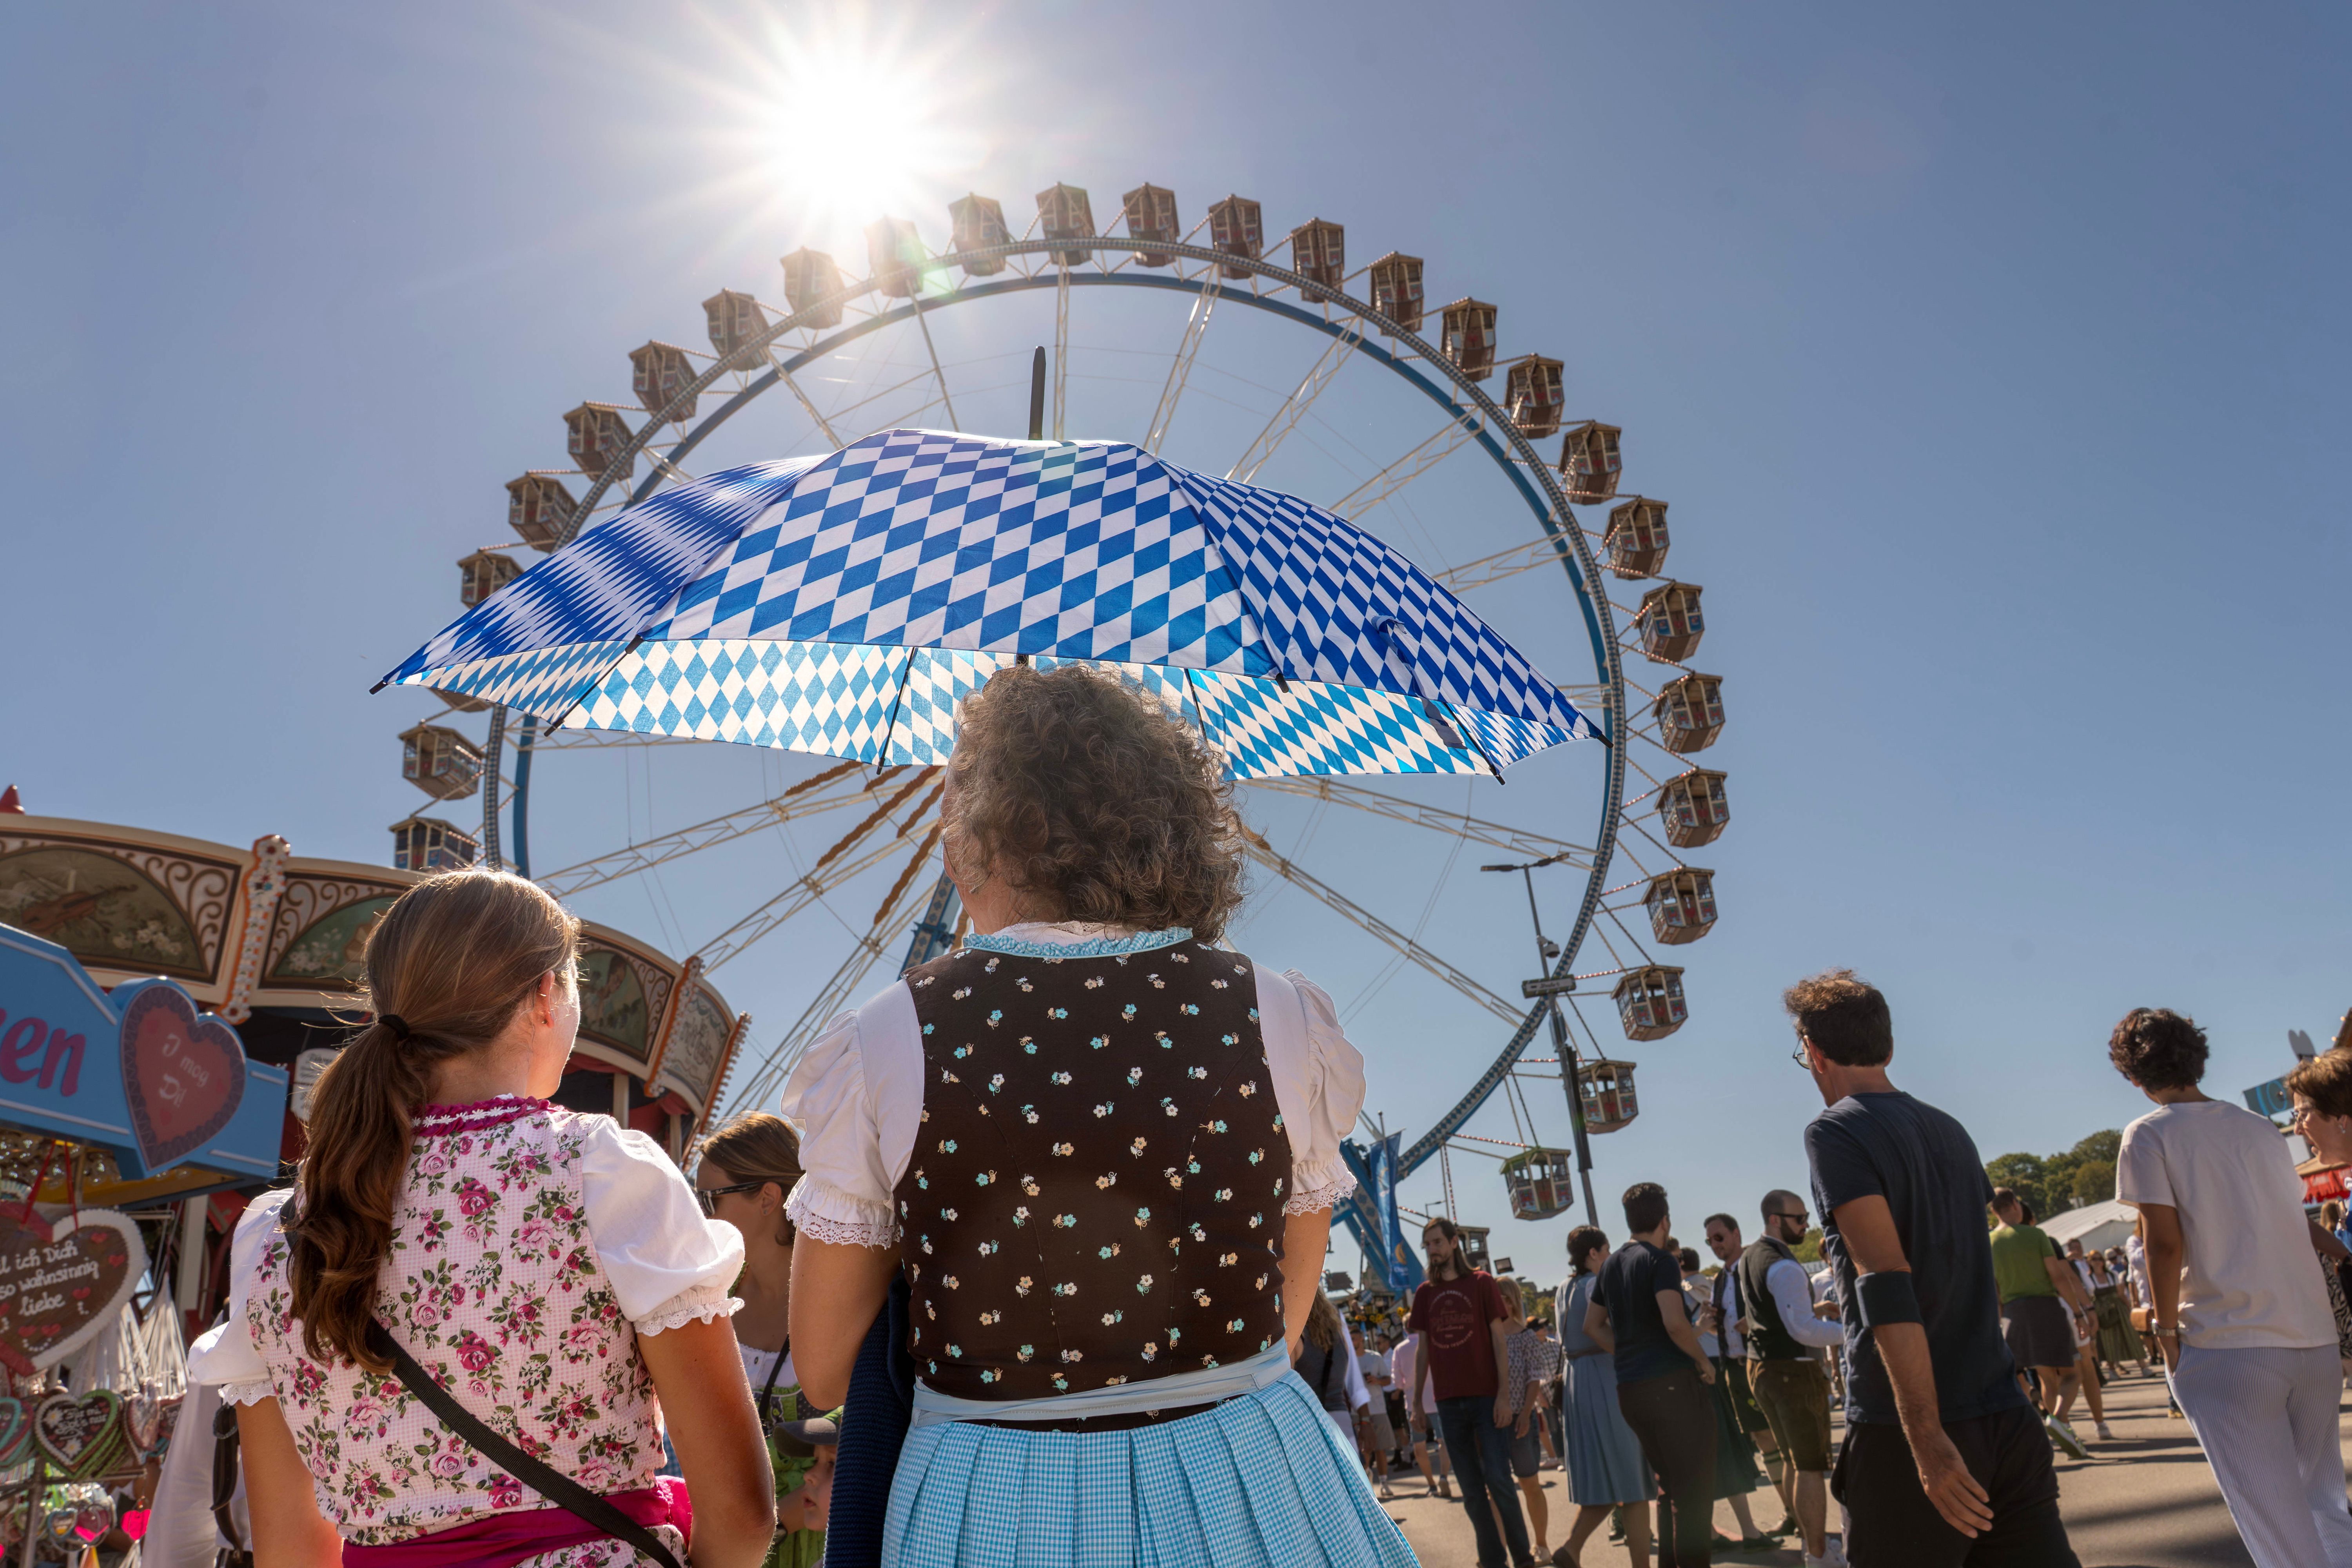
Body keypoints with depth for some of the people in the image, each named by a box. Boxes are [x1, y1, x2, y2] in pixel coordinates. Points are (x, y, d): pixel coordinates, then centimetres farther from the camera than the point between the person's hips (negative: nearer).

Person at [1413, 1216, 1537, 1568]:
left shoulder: (1482, 1282, 1)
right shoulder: (1425, 1293, 10)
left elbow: (1497, 1338, -2)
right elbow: (1424, 1350, 13)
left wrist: (1504, 1393, -9)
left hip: (1486, 1397, -3)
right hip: (1449, 1402, 3)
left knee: (1498, 1481, -6)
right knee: (1472, 1490, 6)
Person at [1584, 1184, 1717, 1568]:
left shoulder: (1612, 1264, 14)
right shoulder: (1661, 1261, -10)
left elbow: (1593, 1326, 20)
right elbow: (1674, 1323, -23)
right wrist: (1704, 1361, -8)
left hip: (1629, 1388, 8)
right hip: (1673, 1383, -8)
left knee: (1669, 1486, 19)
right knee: (1694, 1489, -1)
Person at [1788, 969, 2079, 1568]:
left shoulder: (1835, 1133, -8)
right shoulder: (1951, 1131, 15)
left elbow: (1889, 1288, -19)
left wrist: (1928, 1441, -20)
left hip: (1904, 1430, -7)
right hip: (2006, 1420, 7)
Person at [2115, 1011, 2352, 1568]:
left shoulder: (2149, 1135, -5)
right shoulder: (2261, 1129, 12)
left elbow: (2166, 1244, -11)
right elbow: (2300, 1226, 20)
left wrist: (2167, 1332, -1)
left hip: (2226, 1349, -6)